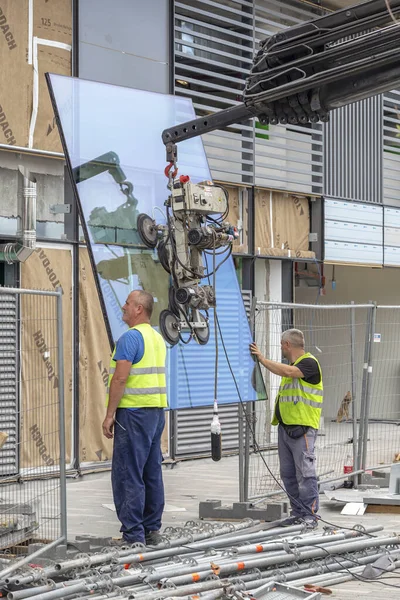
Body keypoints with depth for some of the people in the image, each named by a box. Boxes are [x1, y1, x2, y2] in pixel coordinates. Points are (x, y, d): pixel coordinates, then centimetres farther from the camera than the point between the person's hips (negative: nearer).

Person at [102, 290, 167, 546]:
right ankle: (152, 530, 15)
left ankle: (133, 534, -7)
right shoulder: (157, 338, 15)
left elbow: (120, 378, -19)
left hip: (134, 412, -9)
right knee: (152, 473, 11)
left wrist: (109, 414, -15)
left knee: (128, 475, -7)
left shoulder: (130, 337, -13)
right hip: (157, 410, 9)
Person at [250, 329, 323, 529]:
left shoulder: (309, 363, -9)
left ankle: (310, 515, -4)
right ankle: (298, 512, 16)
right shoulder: (291, 364, 20)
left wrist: (262, 359, -20)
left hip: (303, 428, -9)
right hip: (285, 427, 9)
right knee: (288, 474, 10)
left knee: (305, 473, -8)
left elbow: (288, 372, -26)